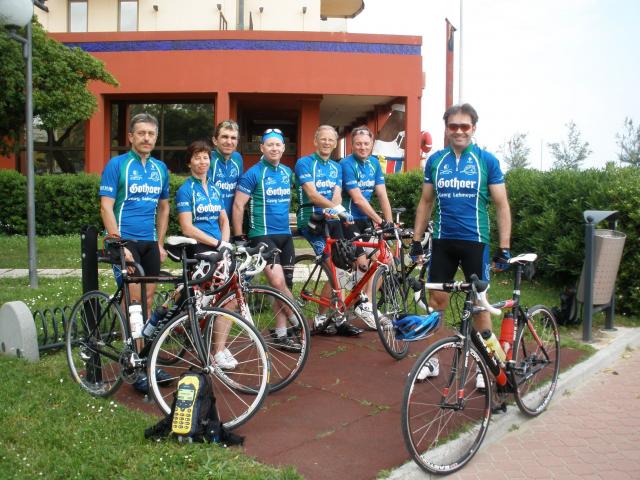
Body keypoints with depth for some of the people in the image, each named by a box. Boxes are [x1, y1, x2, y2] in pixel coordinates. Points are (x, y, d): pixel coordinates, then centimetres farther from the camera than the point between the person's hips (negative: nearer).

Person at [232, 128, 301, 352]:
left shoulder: (287, 172, 11)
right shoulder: (253, 173, -8)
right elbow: (238, 205, -10)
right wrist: (238, 237, -12)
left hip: (285, 235, 6)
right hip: (262, 235, -6)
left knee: (285, 285, 6)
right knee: (278, 282, -20)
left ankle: (281, 335, 15)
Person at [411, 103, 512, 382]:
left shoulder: (487, 160, -2)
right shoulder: (435, 161, 6)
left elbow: (502, 205, -1)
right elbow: (426, 202, 12)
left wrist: (504, 248, -7)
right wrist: (416, 240, 9)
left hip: (475, 242, -2)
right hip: (442, 241, 3)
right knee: (436, 299, 6)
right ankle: (431, 360, 19)